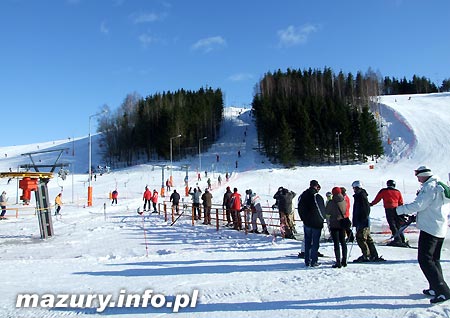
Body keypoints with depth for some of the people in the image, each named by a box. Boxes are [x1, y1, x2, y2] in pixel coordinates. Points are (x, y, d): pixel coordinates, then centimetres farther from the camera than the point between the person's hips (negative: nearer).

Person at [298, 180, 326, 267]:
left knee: (307, 243, 12)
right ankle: (314, 261, 5)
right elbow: (322, 210, -10)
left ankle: (307, 261, 16)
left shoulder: (302, 196, 3)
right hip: (316, 223, -5)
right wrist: (321, 219, 7)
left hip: (306, 223, 5)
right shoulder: (318, 197, -15)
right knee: (315, 243, 3)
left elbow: (300, 209, 7)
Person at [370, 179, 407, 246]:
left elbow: (377, 199, 8)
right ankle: (403, 240, 9)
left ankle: (397, 239, -13)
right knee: (398, 226, 10)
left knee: (392, 225, -6)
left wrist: (371, 204, 23)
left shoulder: (383, 191, 5)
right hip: (397, 210, 4)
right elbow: (401, 204, 16)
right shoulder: (398, 192, 14)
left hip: (389, 209, -4)